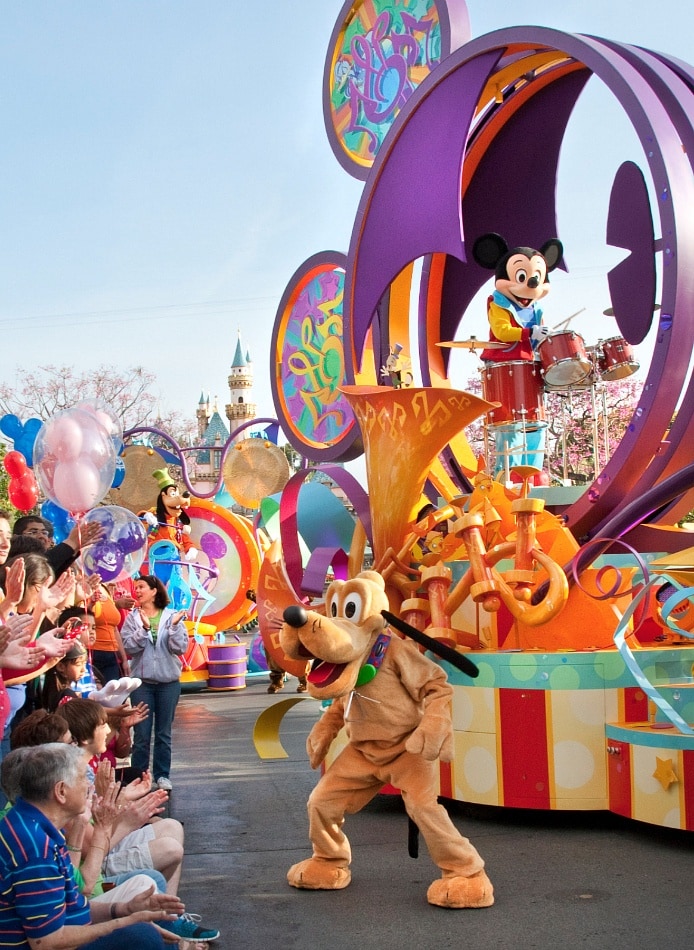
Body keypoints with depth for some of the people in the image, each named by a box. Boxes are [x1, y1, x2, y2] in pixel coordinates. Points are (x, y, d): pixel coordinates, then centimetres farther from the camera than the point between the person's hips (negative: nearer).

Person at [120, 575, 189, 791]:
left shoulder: (172, 616, -3)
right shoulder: (133, 618, 0)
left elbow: (180, 647, -8)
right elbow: (128, 647, -10)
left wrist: (174, 627, -21)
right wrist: (143, 629, -21)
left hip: (169, 682, 0)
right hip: (141, 681, 0)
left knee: (164, 732, 9)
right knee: (142, 733, 3)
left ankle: (162, 775, 19)